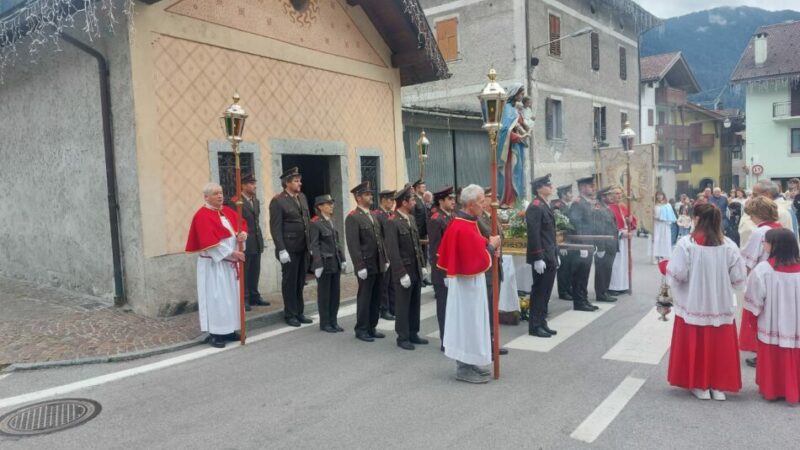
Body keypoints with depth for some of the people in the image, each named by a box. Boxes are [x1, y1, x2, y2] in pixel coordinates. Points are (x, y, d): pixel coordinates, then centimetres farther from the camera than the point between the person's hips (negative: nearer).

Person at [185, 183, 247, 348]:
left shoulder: (227, 211, 10)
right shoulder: (202, 216, -14)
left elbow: (242, 222, 11)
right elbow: (210, 241, -21)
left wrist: (243, 233, -14)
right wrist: (232, 252, -22)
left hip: (230, 262, 8)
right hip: (214, 263, -8)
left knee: (231, 295, 10)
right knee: (216, 297, -5)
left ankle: (229, 330, 19)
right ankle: (216, 334, 2)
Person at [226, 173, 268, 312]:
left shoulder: (256, 201, 14)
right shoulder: (235, 202, -11)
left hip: (257, 242, 7)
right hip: (244, 242, -7)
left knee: (255, 272, 12)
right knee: (244, 273, 1)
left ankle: (254, 297, 22)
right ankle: (243, 299, 9)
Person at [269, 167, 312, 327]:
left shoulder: (302, 197, 12)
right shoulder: (278, 201, -9)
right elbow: (275, 228, -12)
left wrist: (311, 243, 10)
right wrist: (281, 250, -17)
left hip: (304, 247, 6)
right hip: (289, 248, -6)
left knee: (300, 281, 12)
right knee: (290, 282, 5)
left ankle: (299, 312, 24)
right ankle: (290, 314, 17)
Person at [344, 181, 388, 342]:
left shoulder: (373, 215, 14)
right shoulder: (352, 217, -12)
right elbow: (353, 245, -16)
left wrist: (385, 259, 13)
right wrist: (360, 267, -19)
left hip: (378, 265, 8)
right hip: (366, 266, -7)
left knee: (376, 298, 12)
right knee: (364, 298, 2)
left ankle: (371, 327, 24)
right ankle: (361, 329, 14)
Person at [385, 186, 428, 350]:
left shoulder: (411, 218, 9)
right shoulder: (392, 222, -16)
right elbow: (393, 251, -19)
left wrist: (422, 265, 11)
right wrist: (402, 274, -20)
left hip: (416, 269, 7)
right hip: (404, 270, -7)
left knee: (415, 304, 15)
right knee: (403, 306, 4)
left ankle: (413, 334, 27)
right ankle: (403, 337, 16)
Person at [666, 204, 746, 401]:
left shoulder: (686, 243, -15)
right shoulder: (728, 245, -5)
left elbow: (676, 275, -15)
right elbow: (739, 279, -1)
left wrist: (667, 269, 5)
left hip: (693, 305, -2)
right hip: (721, 305, 3)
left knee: (695, 344, 11)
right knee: (718, 345, 15)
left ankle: (700, 386, 20)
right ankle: (718, 386, 23)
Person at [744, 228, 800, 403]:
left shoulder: (763, 269, -16)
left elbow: (754, 300, -10)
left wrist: (751, 320, 4)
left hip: (772, 326, -3)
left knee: (772, 359, 13)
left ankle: (772, 389, 24)